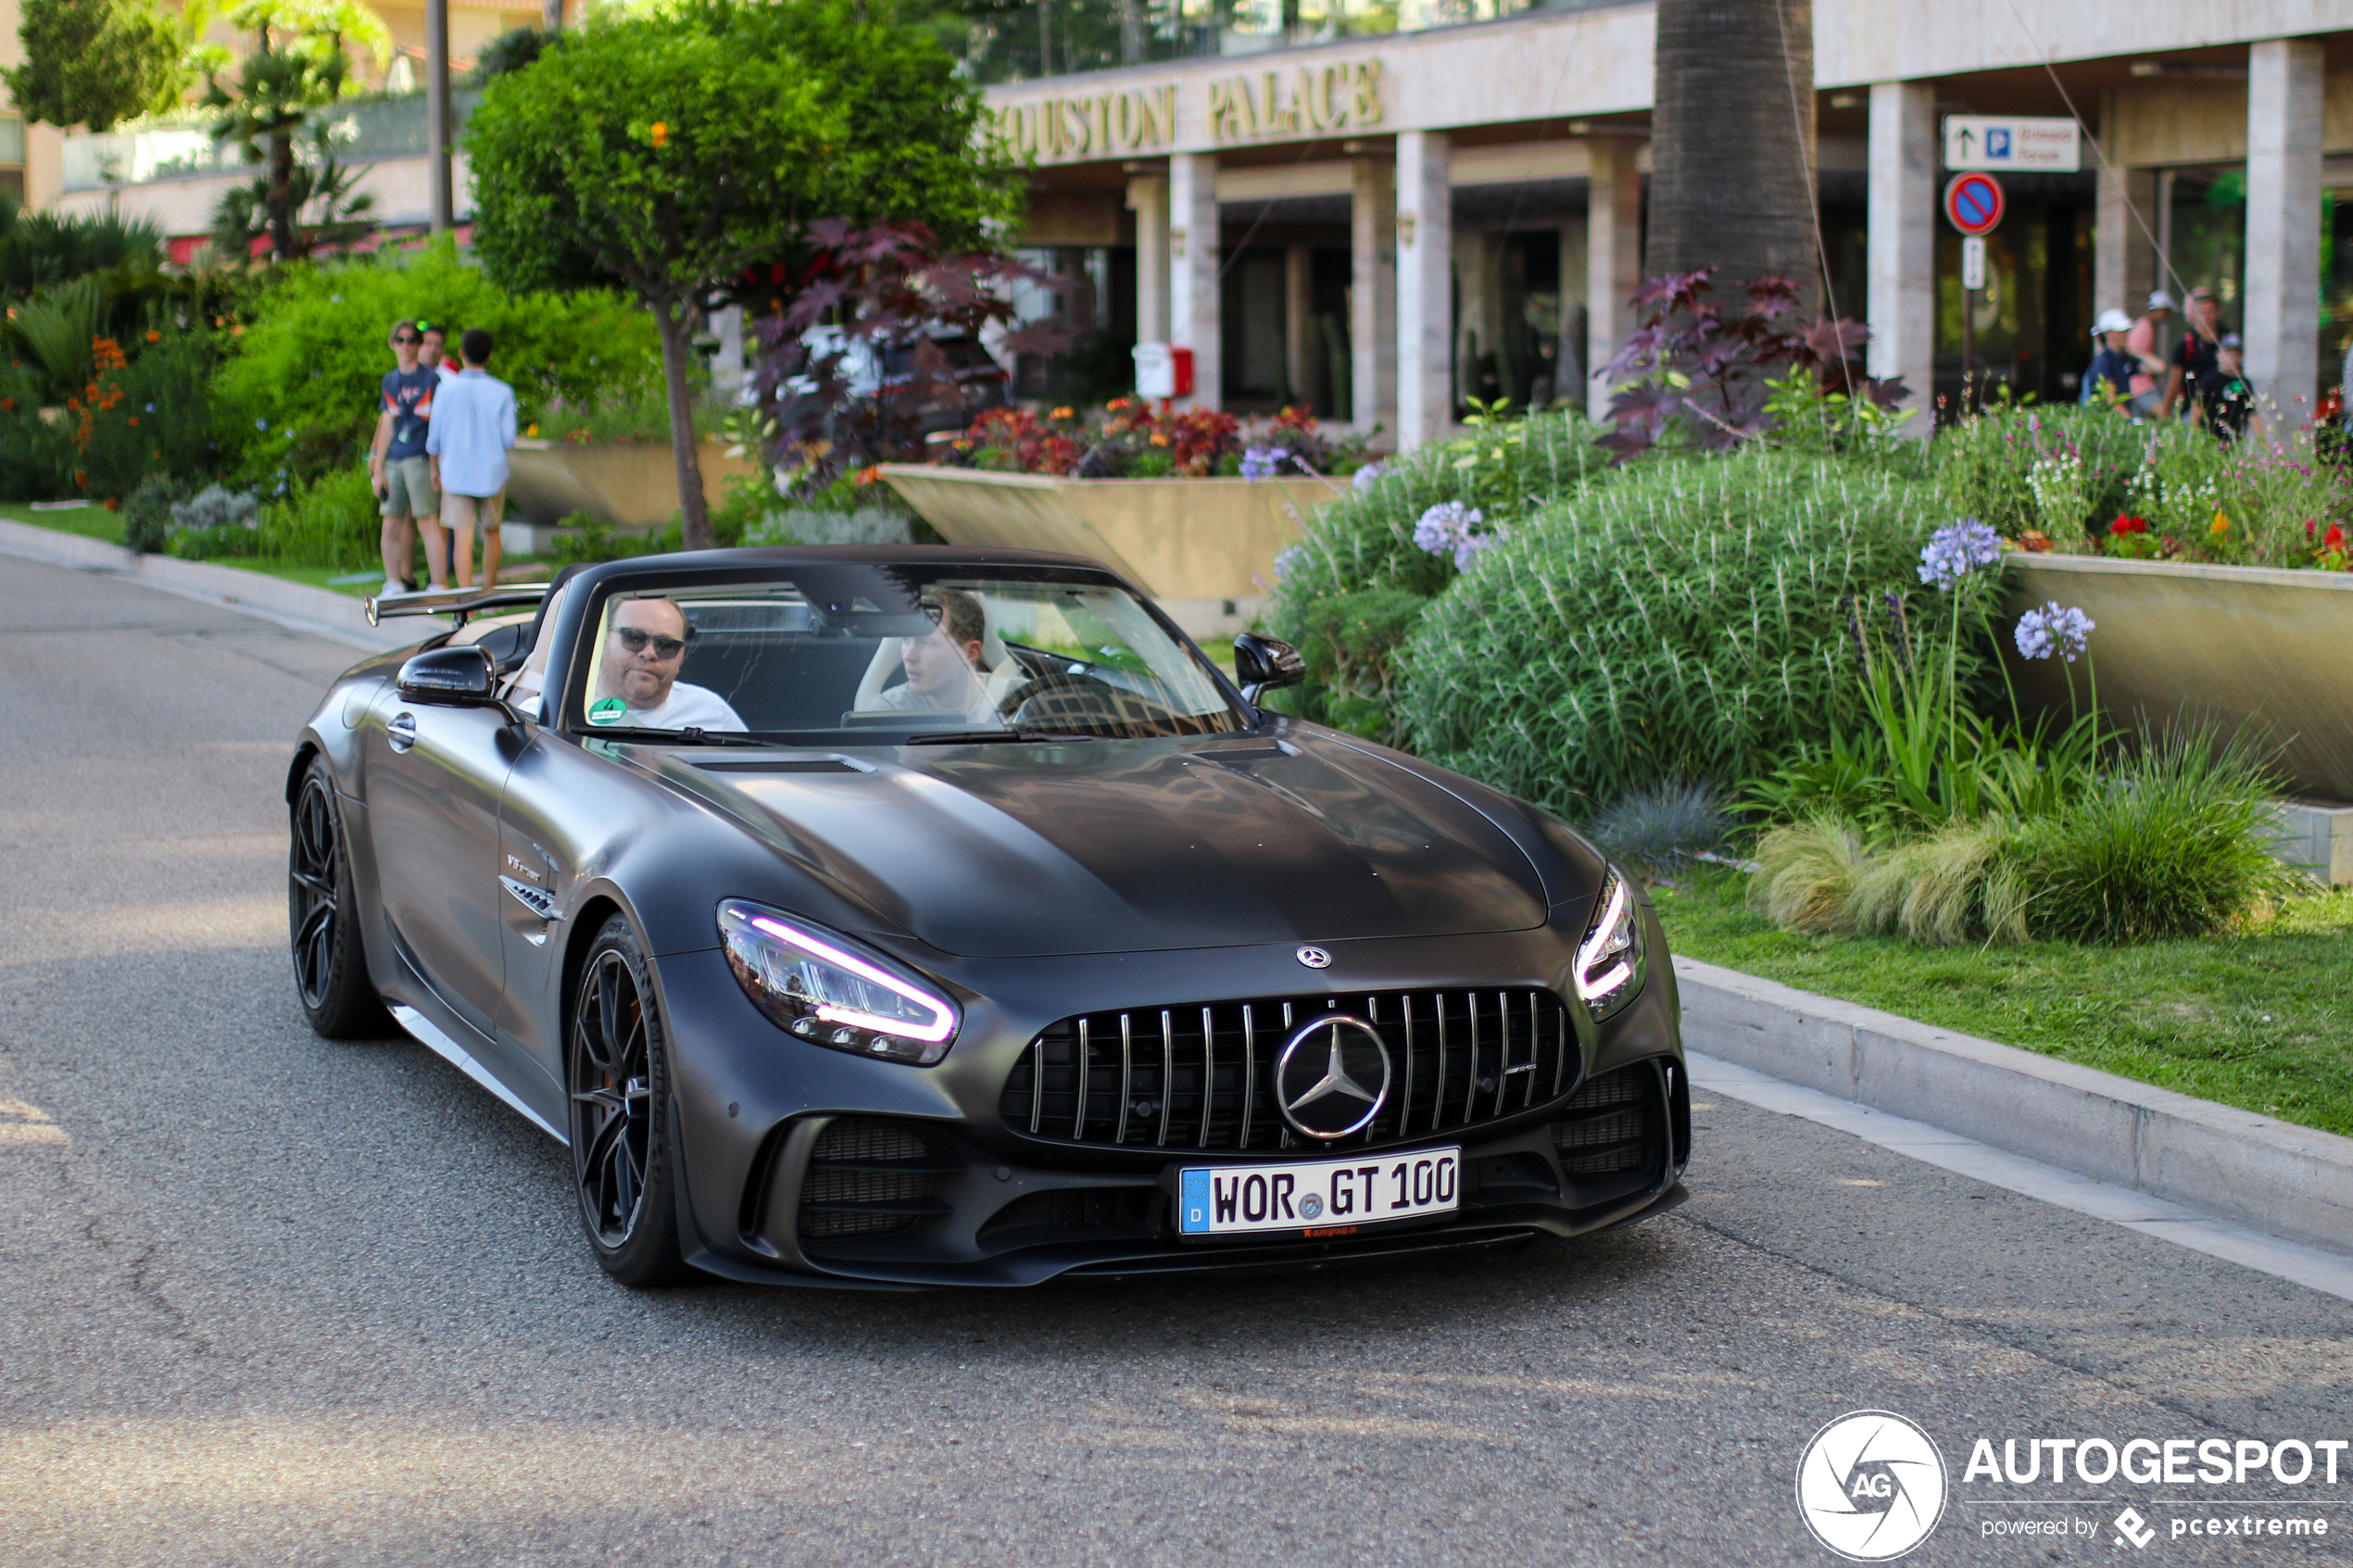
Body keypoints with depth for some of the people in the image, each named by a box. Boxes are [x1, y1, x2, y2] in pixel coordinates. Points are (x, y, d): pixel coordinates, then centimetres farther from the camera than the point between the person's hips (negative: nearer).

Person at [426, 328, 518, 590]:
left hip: (456, 473, -1)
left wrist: (435, 470, 15)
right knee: (491, 532, 18)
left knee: (462, 538, -3)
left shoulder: (446, 391, -7)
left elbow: (434, 440, -2)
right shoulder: (502, 392, -7)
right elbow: (508, 439, -7)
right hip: (492, 473, 1)